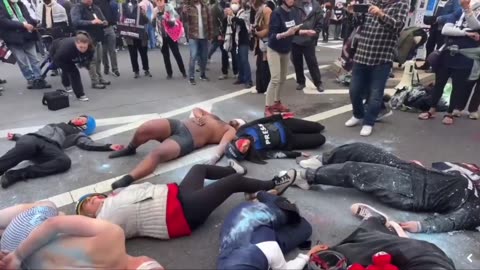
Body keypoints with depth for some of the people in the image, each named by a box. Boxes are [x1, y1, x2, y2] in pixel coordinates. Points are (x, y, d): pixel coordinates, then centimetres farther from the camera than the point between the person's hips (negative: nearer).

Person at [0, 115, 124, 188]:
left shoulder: (77, 134, 26)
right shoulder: (55, 124, 38)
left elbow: (88, 144, 7)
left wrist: (108, 146, -8)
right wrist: (16, 136, 40)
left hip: (50, 146, -2)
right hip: (32, 138, 2)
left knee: (65, 161, -37)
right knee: (27, 146, -38)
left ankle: (17, 174, -36)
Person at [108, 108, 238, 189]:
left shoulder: (230, 130, 10)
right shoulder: (213, 116, 29)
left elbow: (224, 144, -10)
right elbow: (196, 109, 31)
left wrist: (214, 158, -31)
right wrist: (198, 116, 6)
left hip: (187, 140, -5)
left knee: (157, 154, -32)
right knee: (145, 128, -18)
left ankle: (126, 180, -40)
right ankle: (130, 149, 12)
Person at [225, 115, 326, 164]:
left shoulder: (242, 130, -21)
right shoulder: (255, 153, -30)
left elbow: (260, 121, -7)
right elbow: (277, 153, -24)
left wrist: (279, 116, -1)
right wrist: (298, 154, -21)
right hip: (287, 142, -4)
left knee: (317, 127, 12)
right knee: (320, 139, -1)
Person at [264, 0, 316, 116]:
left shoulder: (291, 13, 0)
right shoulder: (277, 13, -20)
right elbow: (272, 35, -25)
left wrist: (305, 32, 3)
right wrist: (286, 33, -39)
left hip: (286, 50, 7)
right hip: (274, 50, -7)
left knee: (282, 78, 12)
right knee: (275, 79, -13)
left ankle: (276, 102, 26)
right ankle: (268, 108, -6)